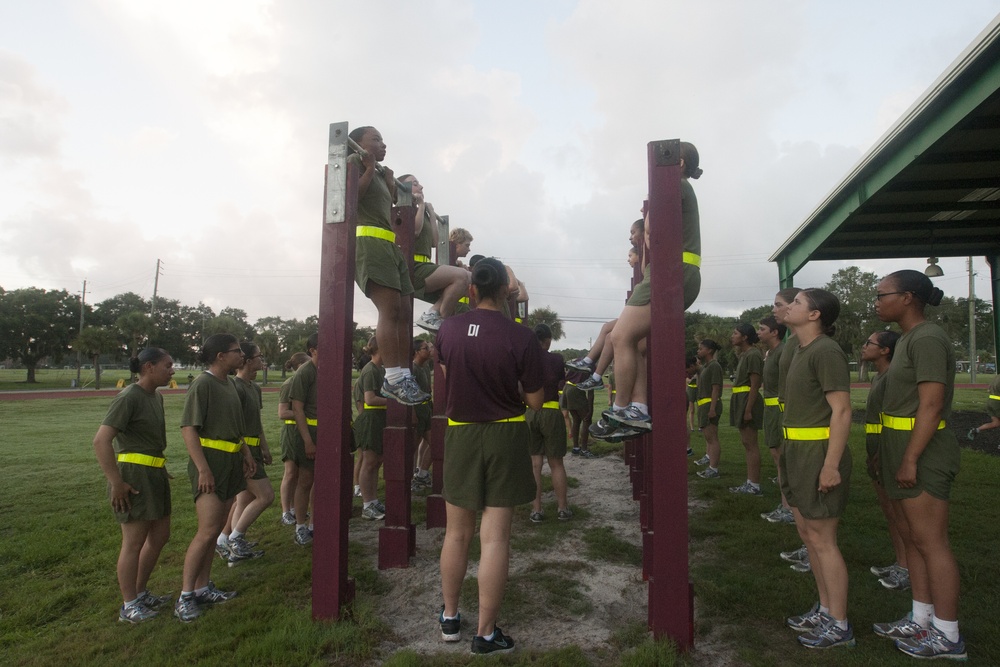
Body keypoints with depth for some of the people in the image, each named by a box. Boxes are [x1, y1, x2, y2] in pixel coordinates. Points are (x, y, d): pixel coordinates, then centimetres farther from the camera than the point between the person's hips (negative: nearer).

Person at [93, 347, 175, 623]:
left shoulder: (156, 397, 10)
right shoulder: (129, 397, -16)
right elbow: (101, 440, -22)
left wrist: (160, 470, 14)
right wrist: (116, 483, -21)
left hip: (155, 475, 9)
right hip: (134, 476, -9)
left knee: (160, 535, 15)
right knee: (134, 542, 2)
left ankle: (140, 593, 32)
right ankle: (129, 607, 18)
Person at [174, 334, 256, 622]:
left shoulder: (229, 383, 13)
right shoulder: (202, 385, -13)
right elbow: (188, 429, -18)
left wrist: (246, 454, 20)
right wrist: (203, 469, -22)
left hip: (232, 463, 8)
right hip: (210, 462, -8)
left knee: (215, 530, 13)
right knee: (208, 531, -9)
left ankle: (203, 588, 23)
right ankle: (185, 596, 4)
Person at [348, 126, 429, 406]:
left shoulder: (380, 173, 31)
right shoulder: (353, 161, 6)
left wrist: (390, 184, 23)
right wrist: (369, 169, -3)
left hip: (389, 244, 9)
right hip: (369, 240, -9)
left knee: (401, 313, 1)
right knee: (390, 309, -20)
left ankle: (404, 376, 1)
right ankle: (393, 379, -22)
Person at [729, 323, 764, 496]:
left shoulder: (753, 355, -15)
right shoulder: (744, 354, 15)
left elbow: (755, 385, -19)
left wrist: (748, 410, -21)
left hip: (748, 400, -10)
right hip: (741, 400, 10)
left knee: (751, 444, -5)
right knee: (746, 443, 12)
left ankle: (755, 485, 1)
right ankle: (750, 482, 19)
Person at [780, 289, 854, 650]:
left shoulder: (826, 351, -15)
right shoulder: (802, 351, 14)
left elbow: (842, 411, -19)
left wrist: (831, 465, -23)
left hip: (820, 453, -9)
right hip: (799, 452, 10)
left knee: (821, 538, -1)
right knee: (808, 533, 16)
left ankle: (839, 625, 13)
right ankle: (825, 609, 29)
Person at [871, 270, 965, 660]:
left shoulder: (927, 339, -15)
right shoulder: (908, 339, 14)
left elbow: (931, 405, -20)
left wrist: (910, 460, -21)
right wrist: (886, 452, 17)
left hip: (922, 452, -10)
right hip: (902, 448, 10)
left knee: (930, 541, -1)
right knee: (912, 537, 15)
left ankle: (947, 635, 12)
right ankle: (920, 620, 26)